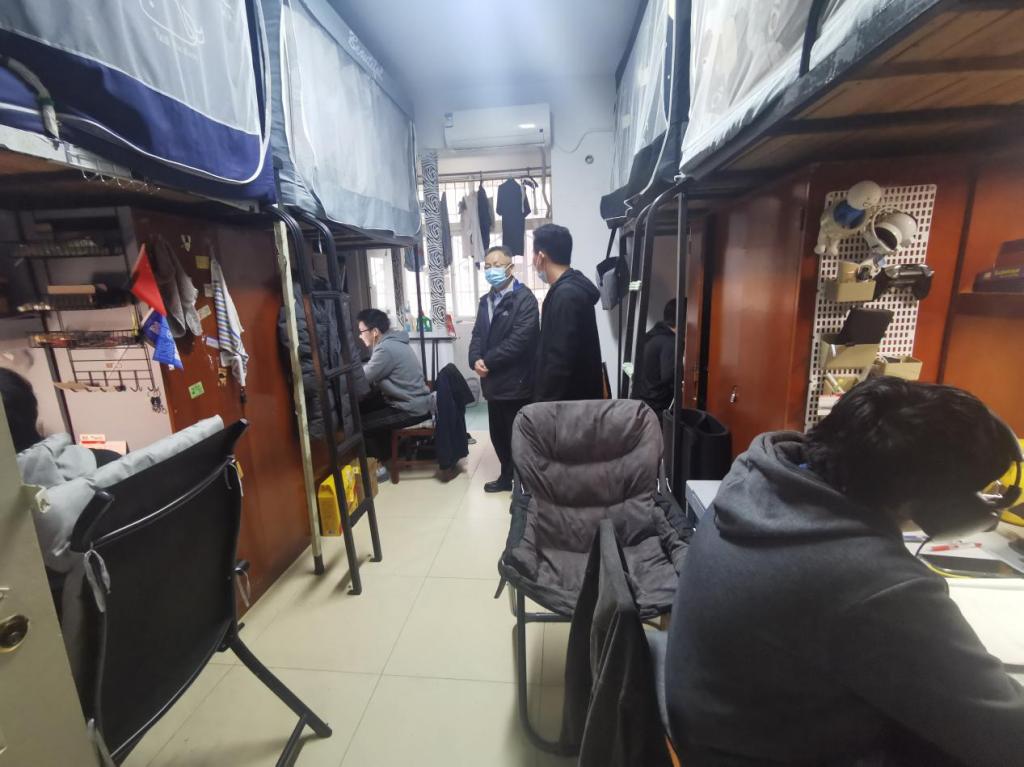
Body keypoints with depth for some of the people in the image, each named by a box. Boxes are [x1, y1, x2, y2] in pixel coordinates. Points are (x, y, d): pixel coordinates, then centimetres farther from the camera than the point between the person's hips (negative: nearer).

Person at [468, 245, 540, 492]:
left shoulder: (524, 298, -11)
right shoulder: (486, 301, 16)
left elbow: (519, 340, -21)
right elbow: (478, 334, 12)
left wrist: (488, 361, -16)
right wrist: (476, 359, -9)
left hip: (516, 382, -8)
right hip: (494, 381, 8)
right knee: (498, 434, 18)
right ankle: (507, 476, 36)